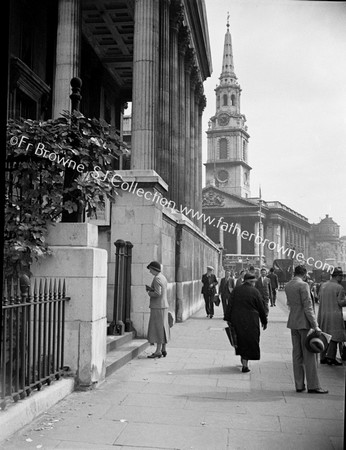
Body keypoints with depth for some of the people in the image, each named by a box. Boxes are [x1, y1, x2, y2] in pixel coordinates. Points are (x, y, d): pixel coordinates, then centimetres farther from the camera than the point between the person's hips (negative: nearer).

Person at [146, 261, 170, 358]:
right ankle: (163, 350, 15)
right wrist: (150, 289, 10)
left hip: (157, 308, -10)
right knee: (163, 329, 11)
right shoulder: (163, 277, 14)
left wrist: (149, 293, -7)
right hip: (164, 306, 10)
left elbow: (158, 293, -24)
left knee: (158, 329, -6)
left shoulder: (157, 278, -16)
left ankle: (158, 351, -4)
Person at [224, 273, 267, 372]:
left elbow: (230, 305, -2)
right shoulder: (255, 292, -8)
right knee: (250, 341, 6)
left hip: (236, 320, 3)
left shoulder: (235, 290, 1)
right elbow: (261, 308, -2)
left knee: (241, 340, 20)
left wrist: (227, 319, 2)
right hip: (250, 321, -3)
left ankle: (243, 359, 31)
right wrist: (264, 321, 8)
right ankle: (245, 365, 6)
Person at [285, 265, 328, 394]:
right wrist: (315, 325, -15)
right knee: (309, 355, -1)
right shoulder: (303, 285, -14)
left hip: (293, 323, 7)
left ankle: (299, 385, 14)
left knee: (297, 354, 10)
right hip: (304, 323, -7)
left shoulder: (287, 286, 9)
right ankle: (313, 386, 3)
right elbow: (308, 307, -17)